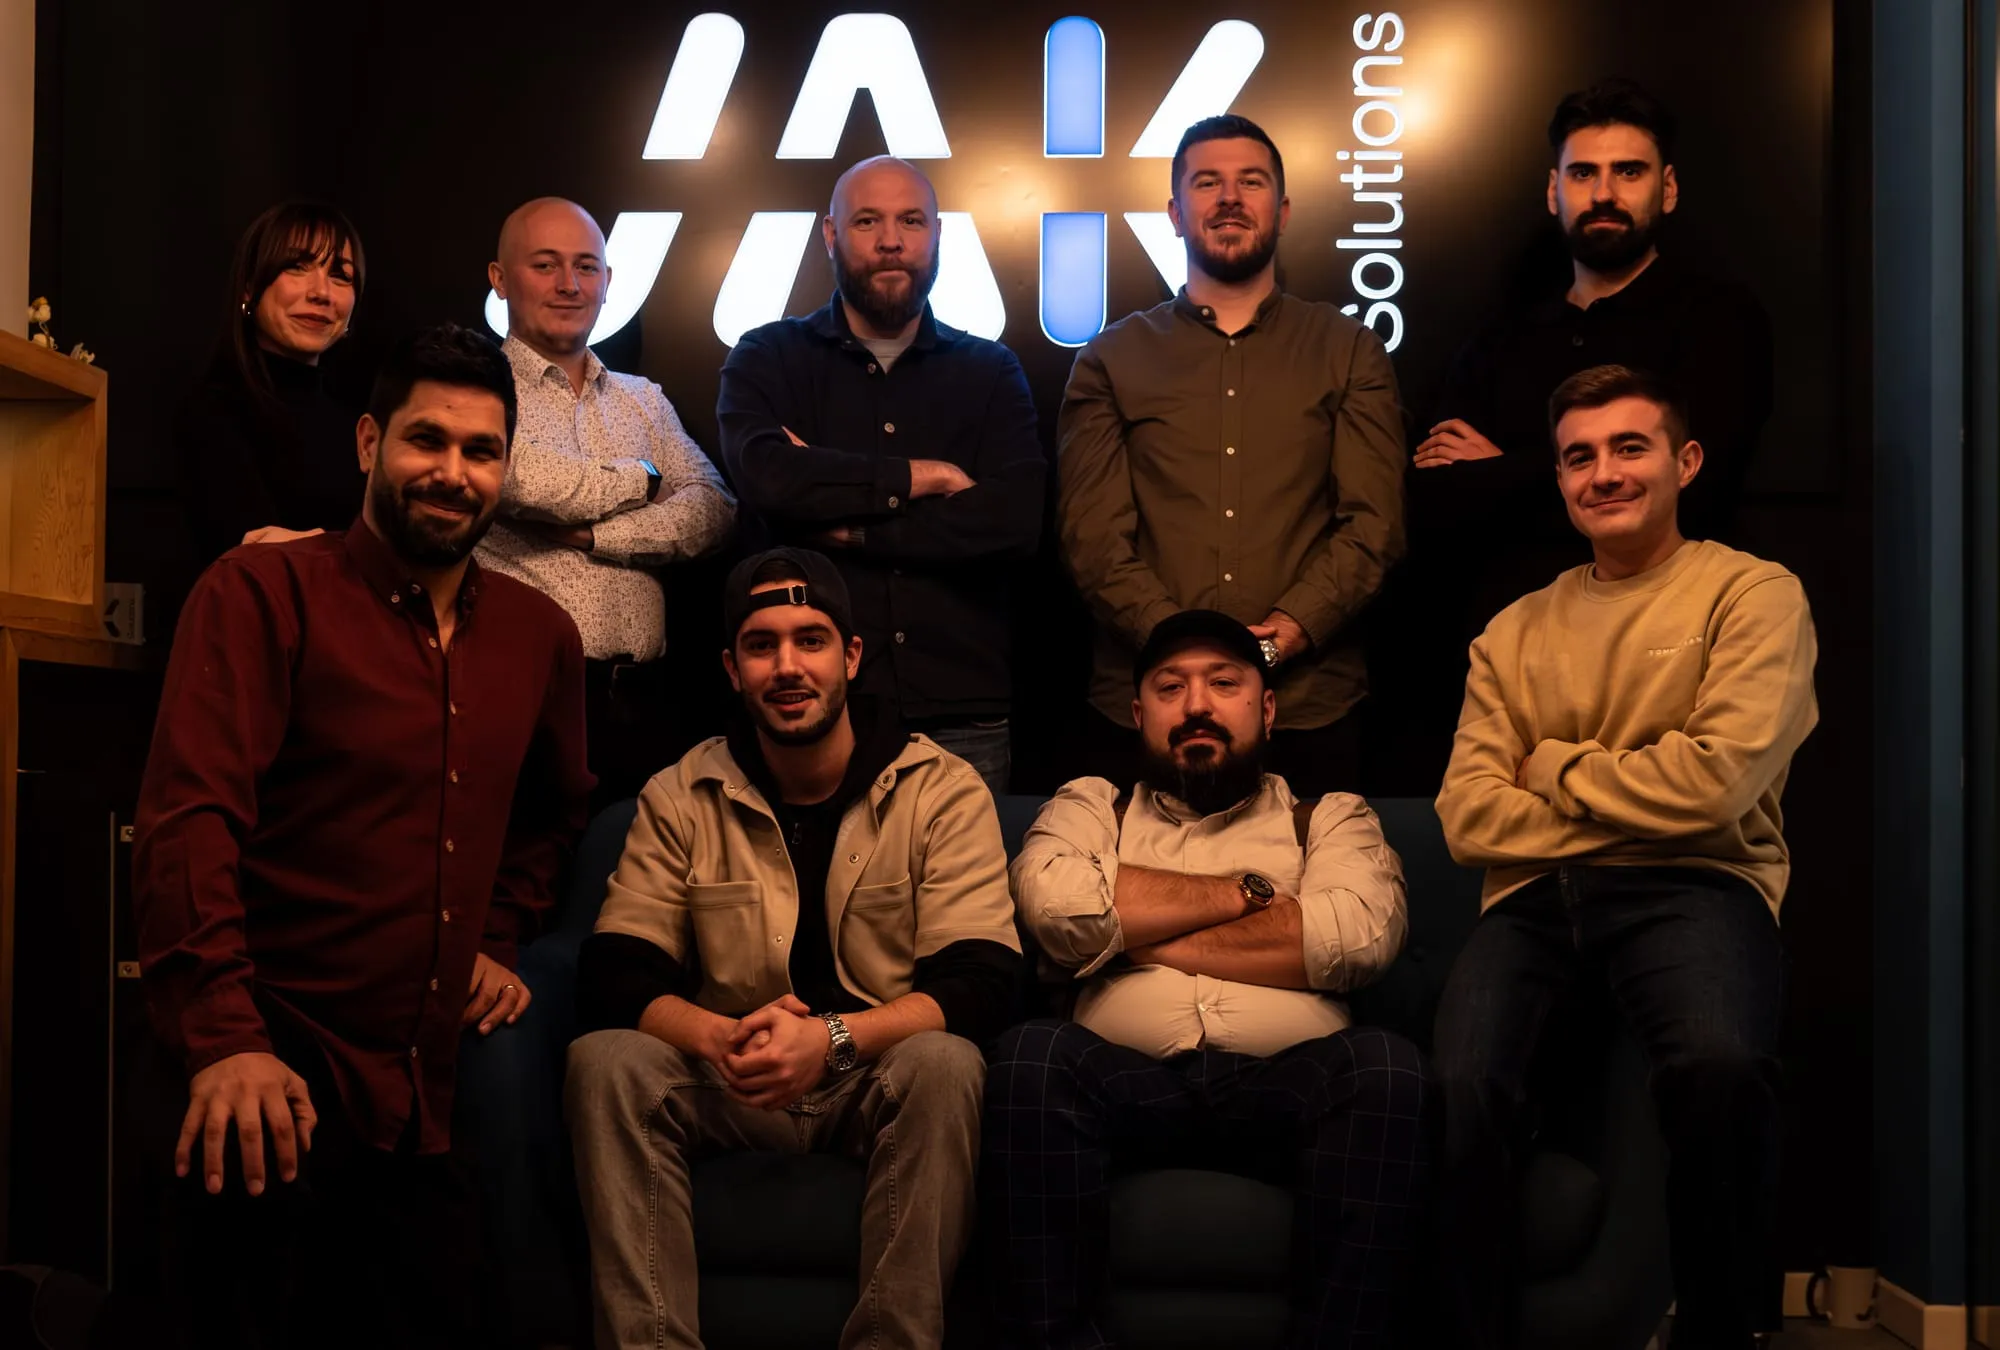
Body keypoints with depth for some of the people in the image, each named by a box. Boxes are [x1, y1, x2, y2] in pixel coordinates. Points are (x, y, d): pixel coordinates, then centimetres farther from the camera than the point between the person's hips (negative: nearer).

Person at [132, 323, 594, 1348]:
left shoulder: (539, 635, 10)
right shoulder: (262, 594, -7)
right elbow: (187, 820, -17)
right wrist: (224, 1037, -26)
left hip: (427, 1092, 6)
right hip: (279, 1073, -6)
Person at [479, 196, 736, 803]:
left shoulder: (644, 400, 18)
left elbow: (713, 510, 3)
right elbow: (522, 480, -19)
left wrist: (590, 533, -11)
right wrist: (643, 478, -1)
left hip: (640, 699, 5)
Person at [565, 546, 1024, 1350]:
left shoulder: (944, 791, -4)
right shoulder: (679, 798, 3)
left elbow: (980, 982, -13)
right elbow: (613, 976, -5)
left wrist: (832, 1039, -30)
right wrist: (719, 1038, -27)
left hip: (882, 1081, -2)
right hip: (735, 1091, 2)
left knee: (944, 1062, -33)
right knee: (606, 1061, -25)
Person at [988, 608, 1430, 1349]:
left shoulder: (1331, 818, 21)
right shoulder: (1089, 806, 22)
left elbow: (1360, 936, -3)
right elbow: (1058, 904, -2)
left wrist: (1135, 935, 0)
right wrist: (1247, 891, 2)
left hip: (1288, 1085, 0)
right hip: (1125, 1081, 0)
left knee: (1385, 1064, -30)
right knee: (1028, 1056, -30)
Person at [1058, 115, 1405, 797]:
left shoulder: (1350, 351, 11)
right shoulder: (1112, 359, 11)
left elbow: (1374, 522, 1)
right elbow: (1093, 534, 0)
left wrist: (1294, 625, -15)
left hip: (1308, 709, 0)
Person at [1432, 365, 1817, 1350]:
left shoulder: (1754, 594, 7)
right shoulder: (1516, 632, 19)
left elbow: (1717, 780, -8)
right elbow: (1468, 820, 7)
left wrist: (1556, 769, 4)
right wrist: (1639, 798, -1)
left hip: (1691, 886, -2)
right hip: (1536, 896, 3)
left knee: (1722, 1066, -36)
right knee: (1461, 1083, -29)